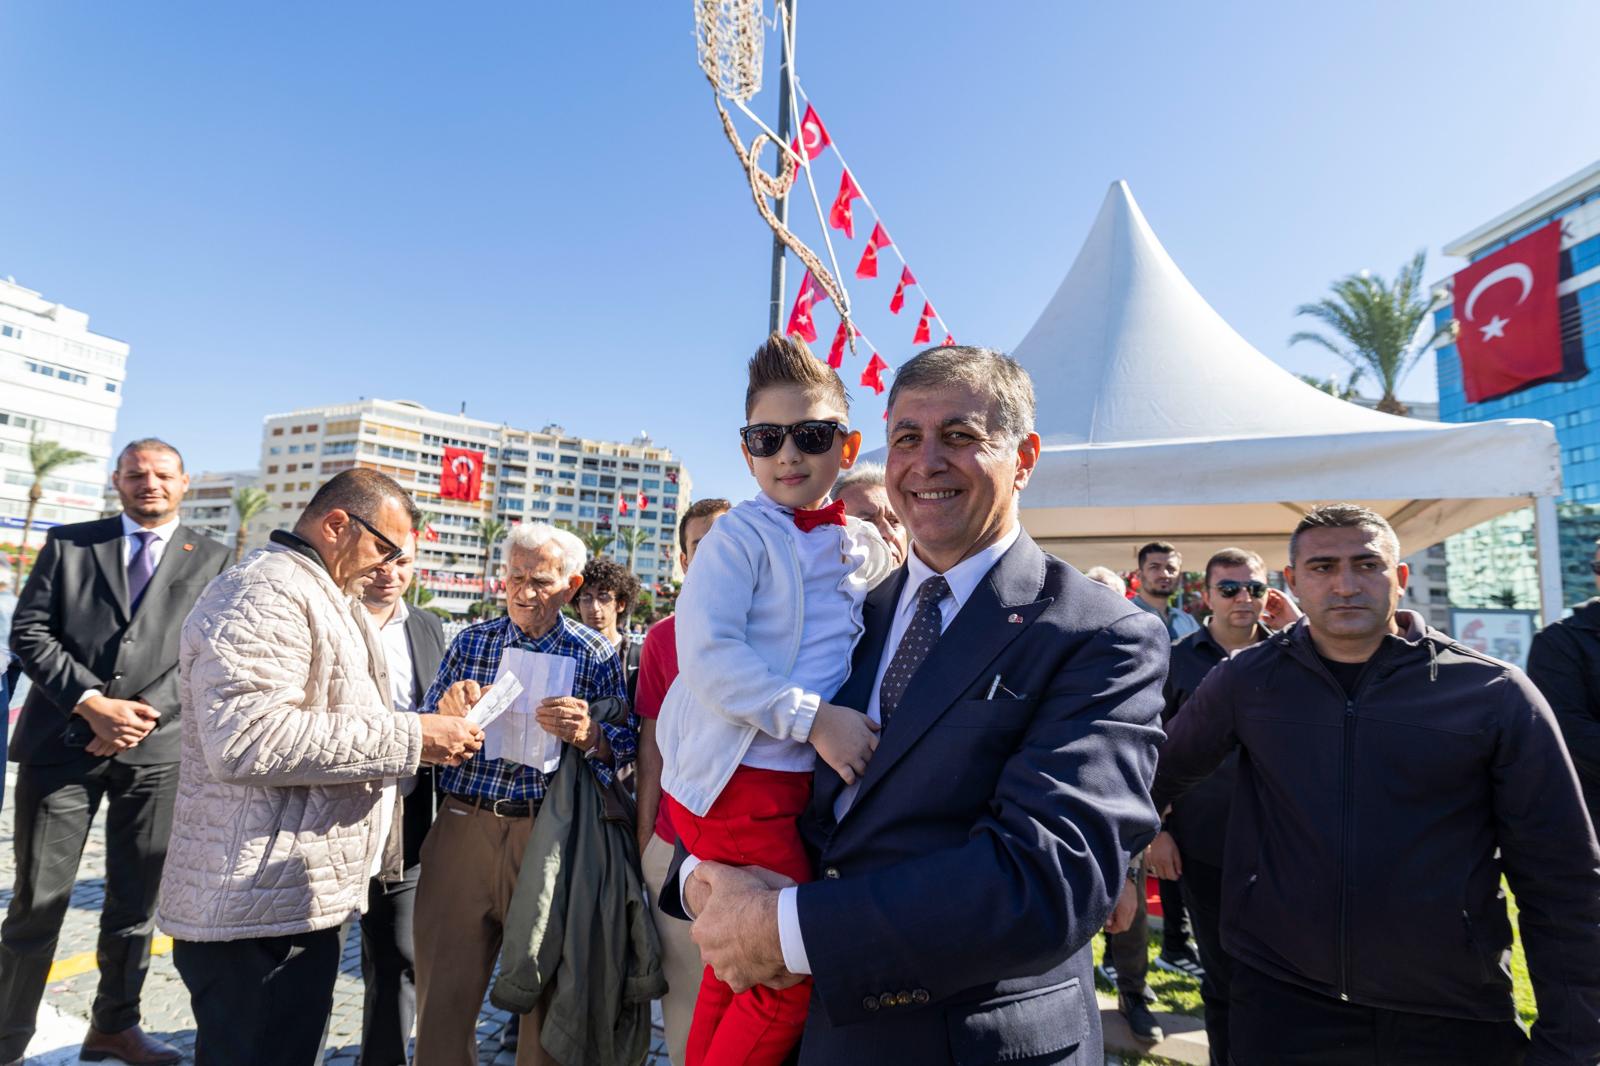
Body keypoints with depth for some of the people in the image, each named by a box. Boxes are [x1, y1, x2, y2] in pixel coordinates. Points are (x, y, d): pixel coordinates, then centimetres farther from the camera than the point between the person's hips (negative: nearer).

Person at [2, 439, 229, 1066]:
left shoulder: (211, 560, 5)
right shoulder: (67, 543, 7)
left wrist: (143, 714, -12)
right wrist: (92, 703, -13)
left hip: (157, 746, 1)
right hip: (63, 740, 0)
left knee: (135, 899, 12)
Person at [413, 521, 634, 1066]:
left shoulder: (596, 654, 0)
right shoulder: (469, 642, 8)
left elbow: (624, 748, -2)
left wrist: (587, 734, -23)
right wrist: (446, 710, -12)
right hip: (462, 825, 2)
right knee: (442, 994, 9)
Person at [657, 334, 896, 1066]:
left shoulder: (870, 550, 9)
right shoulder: (740, 537, -10)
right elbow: (707, 655, -21)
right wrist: (812, 717, -25)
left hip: (802, 784, 6)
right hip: (736, 784, -6)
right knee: (795, 973, -2)